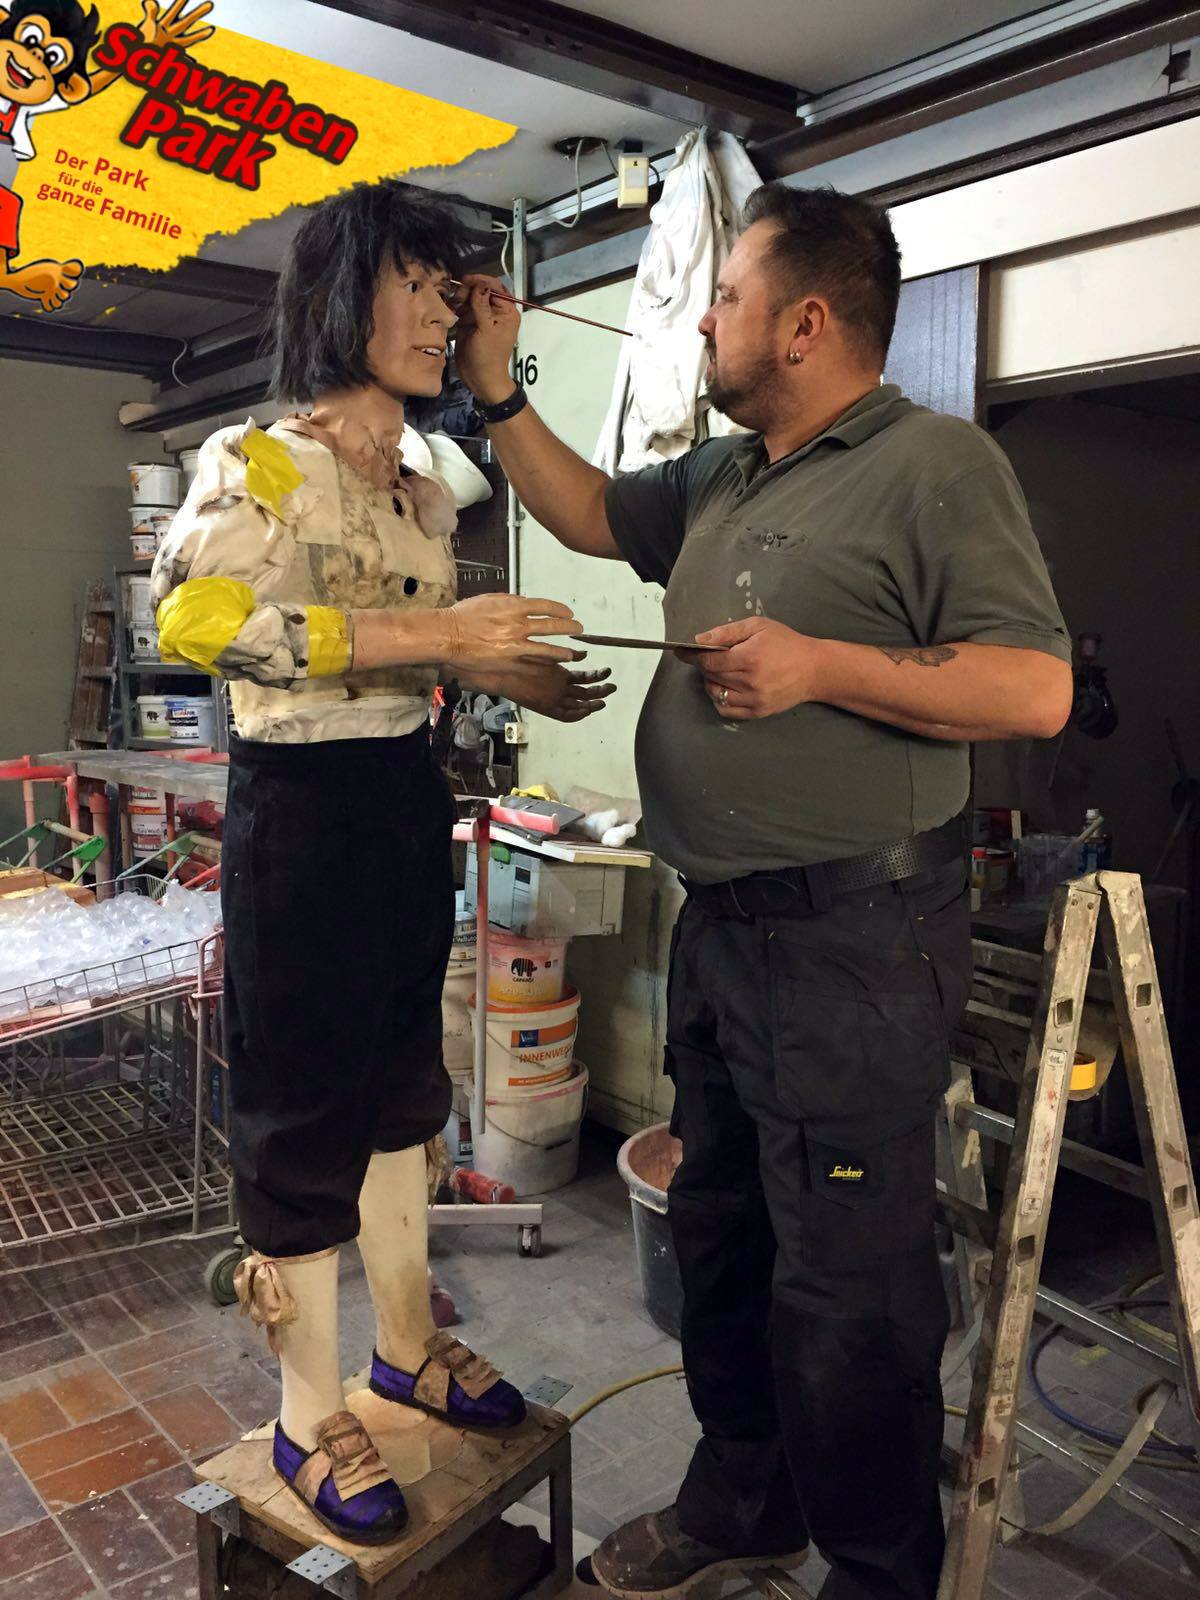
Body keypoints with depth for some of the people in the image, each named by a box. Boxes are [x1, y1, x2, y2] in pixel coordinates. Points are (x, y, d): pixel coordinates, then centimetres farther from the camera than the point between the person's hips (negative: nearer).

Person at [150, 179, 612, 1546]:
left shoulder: (427, 494, 12)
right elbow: (193, 614, -29)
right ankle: (309, 1417, 24)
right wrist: (436, 634, -31)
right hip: (300, 809, -7)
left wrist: (517, 681, 7)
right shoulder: (257, 460, -11)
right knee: (300, 1111, 4)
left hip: (407, 800, 8)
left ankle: (407, 1342, 37)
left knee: (400, 1082, 17)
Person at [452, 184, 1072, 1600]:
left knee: (845, 1285, 3)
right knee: (718, 1235, 20)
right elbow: (590, 515, 27)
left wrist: (822, 664, -20)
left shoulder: (936, 464, -9)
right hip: (718, 925, 9)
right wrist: (497, 393, 20)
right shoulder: (718, 479, 14)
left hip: (853, 940, -8)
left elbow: (1035, 688, -16)